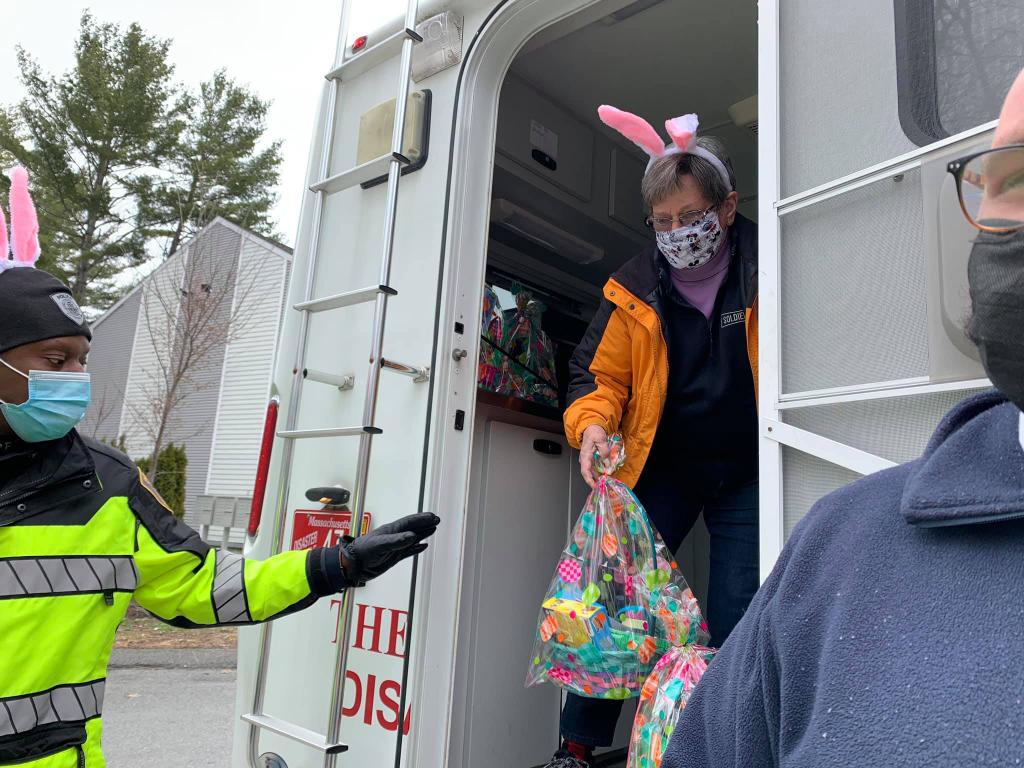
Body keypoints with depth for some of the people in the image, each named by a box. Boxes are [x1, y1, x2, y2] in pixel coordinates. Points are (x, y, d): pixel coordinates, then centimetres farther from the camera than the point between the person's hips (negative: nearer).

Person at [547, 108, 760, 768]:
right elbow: (600, 372, 3)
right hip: (661, 466, 2)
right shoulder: (637, 289, -1)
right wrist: (593, 426, -18)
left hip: (749, 472, -1)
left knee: (737, 626, 3)